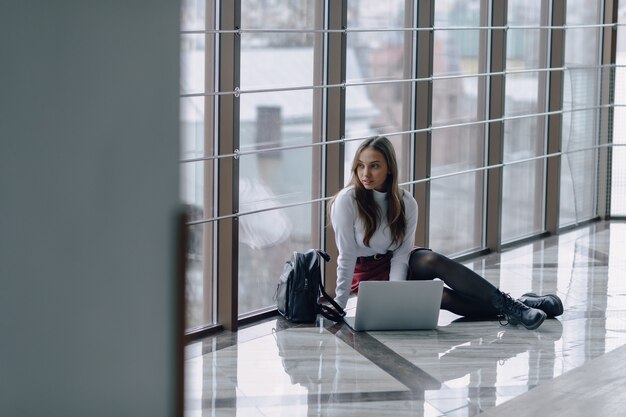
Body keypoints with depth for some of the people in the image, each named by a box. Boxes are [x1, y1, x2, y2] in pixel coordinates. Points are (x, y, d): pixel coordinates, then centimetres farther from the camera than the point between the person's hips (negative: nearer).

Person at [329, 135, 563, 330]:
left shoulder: (405, 203, -9)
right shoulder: (347, 201, -20)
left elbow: (401, 253, -14)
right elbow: (347, 256, -18)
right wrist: (339, 304, -19)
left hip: (397, 264, 3)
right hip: (366, 275, -3)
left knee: (432, 261, -30)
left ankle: (508, 304, -31)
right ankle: (509, 310, -32)